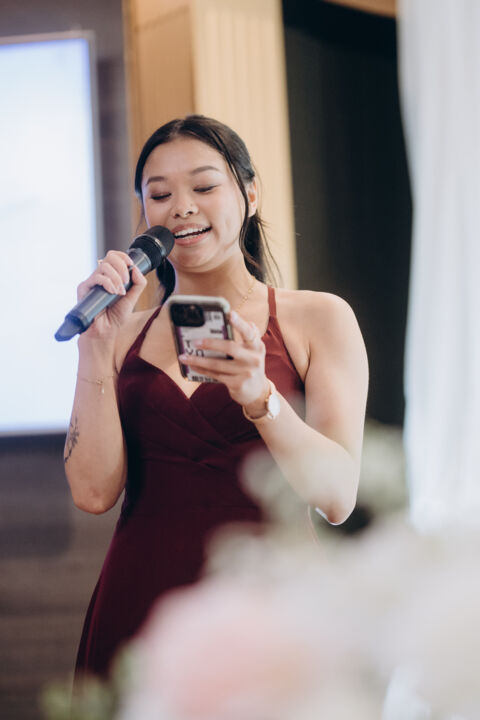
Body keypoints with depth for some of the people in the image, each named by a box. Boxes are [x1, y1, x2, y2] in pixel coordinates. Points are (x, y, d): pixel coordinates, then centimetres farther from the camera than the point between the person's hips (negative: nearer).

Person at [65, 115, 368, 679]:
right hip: (139, 606, 2)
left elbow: (338, 498, -10)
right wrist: (97, 343, -8)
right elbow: (94, 492, -4)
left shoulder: (317, 319, 1)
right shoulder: (126, 334, 9)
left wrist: (259, 395, -25)